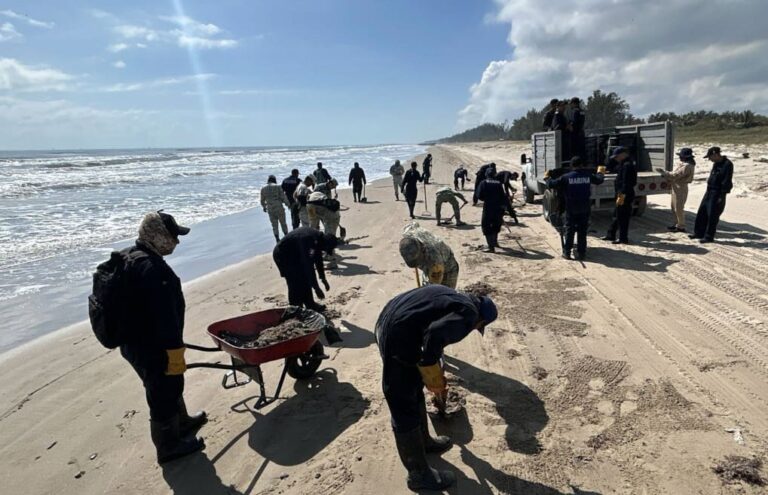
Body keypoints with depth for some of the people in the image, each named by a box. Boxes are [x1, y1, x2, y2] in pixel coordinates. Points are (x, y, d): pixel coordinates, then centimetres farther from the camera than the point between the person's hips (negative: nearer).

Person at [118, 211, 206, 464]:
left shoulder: (127, 258, 6)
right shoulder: (153, 268, -29)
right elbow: (166, 317, -29)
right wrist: (176, 353, -23)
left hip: (133, 342, 10)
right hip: (152, 348, -10)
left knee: (170, 386, 28)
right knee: (164, 395, 9)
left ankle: (182, 422, 48)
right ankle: (169, 446, 27)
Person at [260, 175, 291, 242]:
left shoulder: (263, 188, 4)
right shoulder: (278, 187, -7)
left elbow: (262, 200, 11)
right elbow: (283, 197, -7)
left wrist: (264, 207, 29)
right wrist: (288, 204, 6)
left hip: (270, 209, 3)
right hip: (279, 208, -2)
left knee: (274, 225, 11)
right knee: (283, 223, 11)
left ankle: (277, 239, 5)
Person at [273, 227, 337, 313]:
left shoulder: (319, 239, -8)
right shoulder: (307, 241, -35)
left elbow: (318, 259, 6)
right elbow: (309, 267, -34)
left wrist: (323, 279, 12)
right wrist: (316, 288, -30)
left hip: (294, 254, 9)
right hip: (283, 255, -9)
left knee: (305, 279, 10)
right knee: (295, 283, -12)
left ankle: (310, 305, 22)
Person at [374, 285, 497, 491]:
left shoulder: (456, 298, 22)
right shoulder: (468, 314, -6)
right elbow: (435, 335, -26)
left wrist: (436, 379, 40)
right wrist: (433, 378, -9)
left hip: (387, 323, 10)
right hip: (398, 337, -10)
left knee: (415, 393, 27)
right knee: (406, 410, 6)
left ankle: (424, 442, 48)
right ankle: (419, 474, 22)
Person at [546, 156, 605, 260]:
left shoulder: (566, 177, -9)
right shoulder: (588, 175, 0)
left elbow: (552, 185, -5)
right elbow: (599, 180, 19)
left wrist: (547, 177, 15)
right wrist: (600, 172, 40)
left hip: (571, 209, -1)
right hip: (585, 208, 1)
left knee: (569, 230, 7)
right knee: (582, 230, 8)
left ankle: (567, 252, 8)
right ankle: (581, 253, 11)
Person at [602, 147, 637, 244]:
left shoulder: (627, 165, -18)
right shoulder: (624, 165, 15)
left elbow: (626, 183, -24)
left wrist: (622, 196, -25)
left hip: (625, 196, -11)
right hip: (622, 194, 11)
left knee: (622, 217, -3)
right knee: (617, 215, 18)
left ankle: (623, 238, 5)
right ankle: (611, 235, 28)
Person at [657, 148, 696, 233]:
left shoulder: (687, 166, -20)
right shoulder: (683, 164, 12)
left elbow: (675, 175, -23)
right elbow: (675, 174, 13)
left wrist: (664, 172, -15)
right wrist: (665, 174, 1)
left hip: (680, 188, -10)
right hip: (676, 187, 10)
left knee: (679, 208, -4)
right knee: (674, 207, 18)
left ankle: (681, 227, 4)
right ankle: (677, 224, 28)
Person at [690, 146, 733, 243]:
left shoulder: (727, 165, -16)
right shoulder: (716, 163, 12)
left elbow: (727, 182, -18)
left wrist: (722, 196, -20)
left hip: (718, 193, -9)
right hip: (709, 191, 9)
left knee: (712, 216, -4)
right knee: (702, 213, 11)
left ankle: (709, 236, 4)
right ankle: (699, 233, 21)